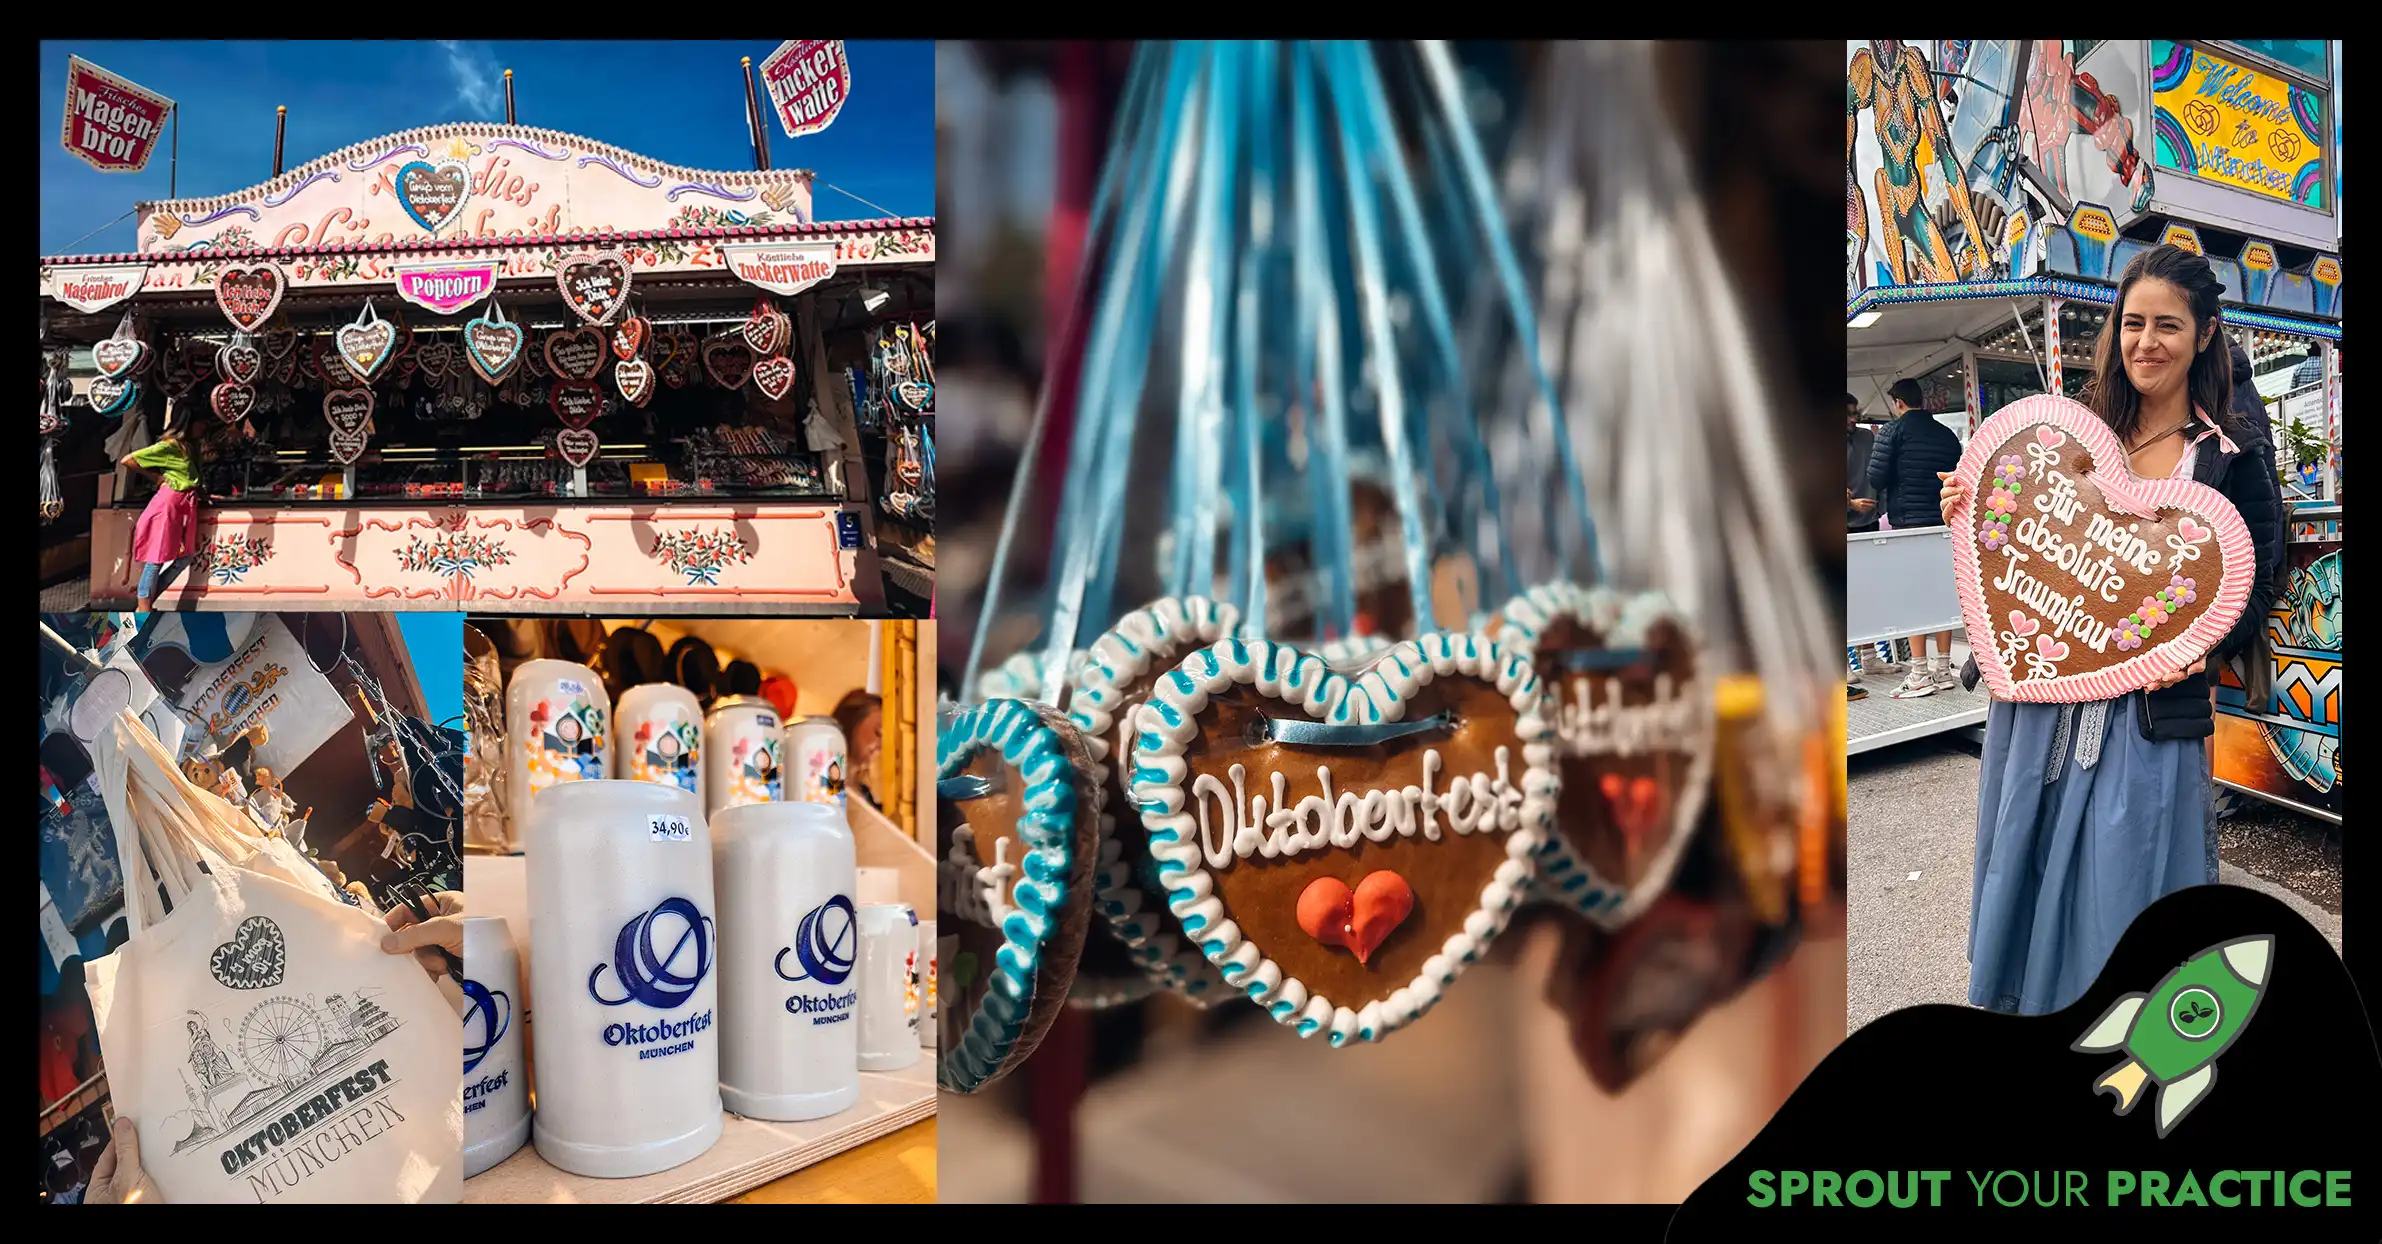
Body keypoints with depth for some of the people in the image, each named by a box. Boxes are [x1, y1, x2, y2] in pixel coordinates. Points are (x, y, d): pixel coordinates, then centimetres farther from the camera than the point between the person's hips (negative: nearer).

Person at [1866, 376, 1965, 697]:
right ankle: (1943, 668, 15)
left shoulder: (1893, 432, -6)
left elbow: (1876, 478, -11)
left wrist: (1890, 491, 9)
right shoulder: (1947, 434, 11)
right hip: (1944, 524, 6)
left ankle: (1920, 676, -6)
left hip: (1908, 523, -5)